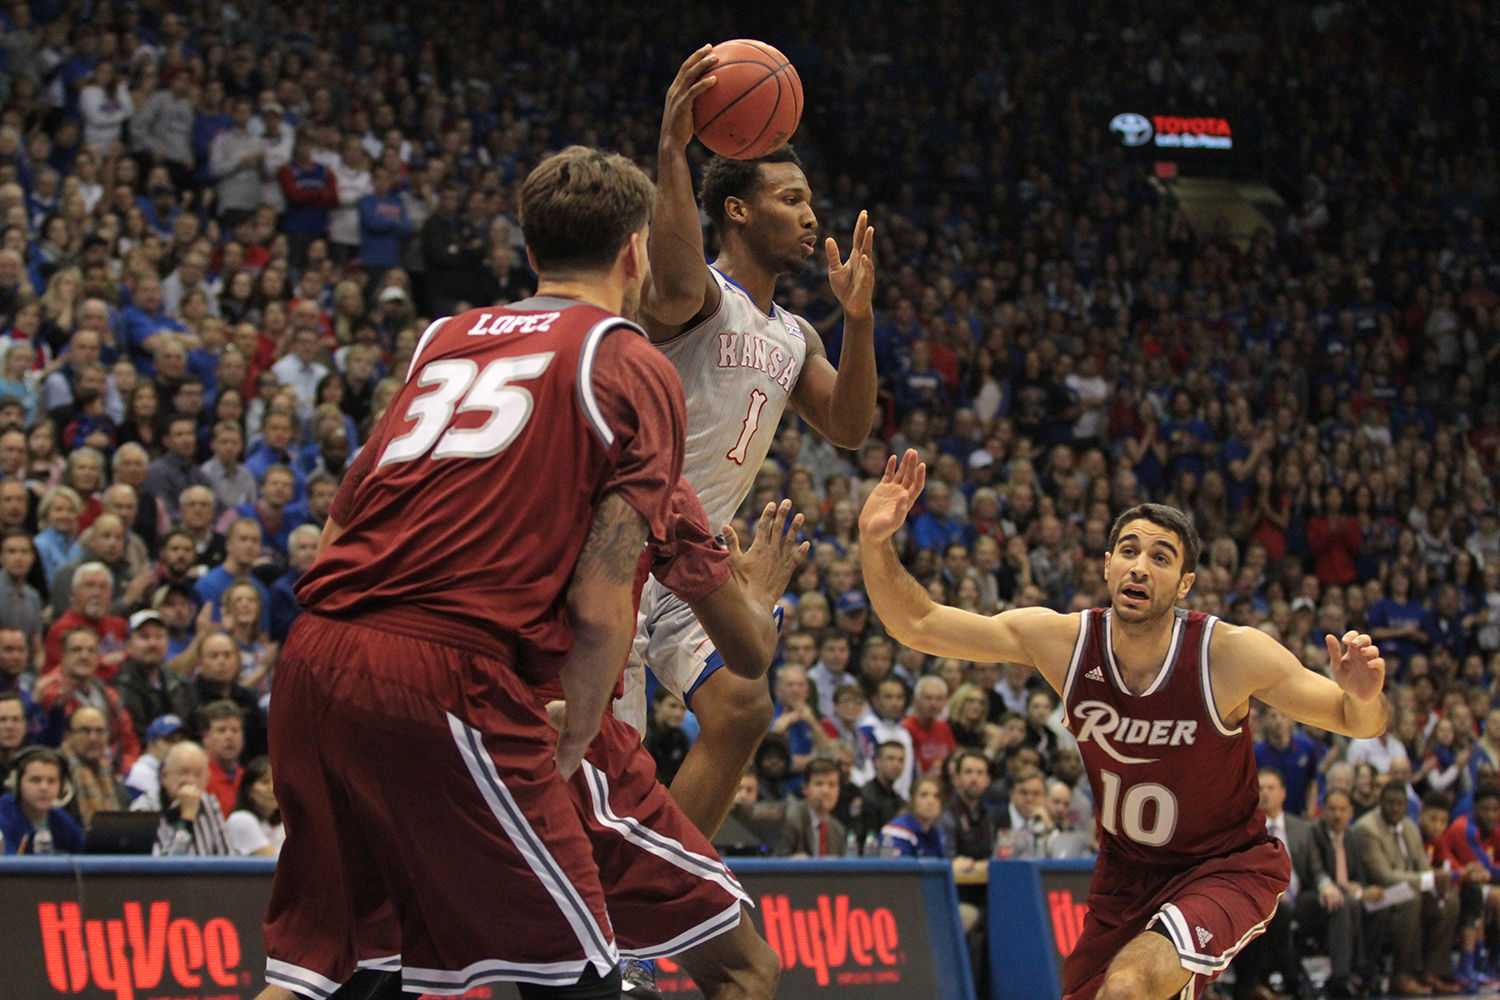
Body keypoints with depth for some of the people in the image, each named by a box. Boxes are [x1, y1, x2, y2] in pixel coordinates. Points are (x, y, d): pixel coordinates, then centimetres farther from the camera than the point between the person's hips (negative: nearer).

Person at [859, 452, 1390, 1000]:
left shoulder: (1232, 655, -23)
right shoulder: (1061, 640, -14)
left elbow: (1358, 723, -14)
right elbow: (916, 626, -12)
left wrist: (1364, 696, -38)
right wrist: (875, 544, -29)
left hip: (1229, 868, -5)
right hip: (1127, 870, 5)